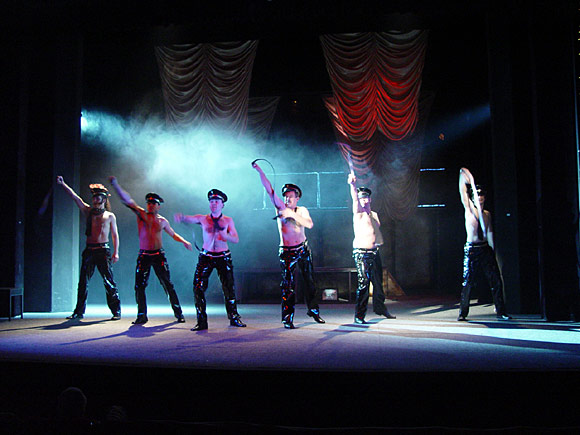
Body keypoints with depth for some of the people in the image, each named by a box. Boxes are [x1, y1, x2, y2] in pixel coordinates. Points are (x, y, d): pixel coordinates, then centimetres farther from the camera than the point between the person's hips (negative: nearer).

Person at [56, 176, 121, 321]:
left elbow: (115, 234, 6)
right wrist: (63, 184, 2)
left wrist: (116, 252, -2)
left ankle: (116, 311, 3)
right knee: (83, 282, 3)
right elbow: (75, 197, 8)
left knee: (109, 282, -4)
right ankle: (79, 312, 12)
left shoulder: (110, 216, 7)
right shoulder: (88, 211, 13)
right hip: (89, 250, 3)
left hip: (103, 250, -3)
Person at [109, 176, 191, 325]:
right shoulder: (141, 214, 3)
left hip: (159, 255, 0)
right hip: (143, 256, 0)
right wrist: (115, 185, -13)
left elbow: (173, 234, 21)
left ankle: (178, 313, 8)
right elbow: (127, 200, -5)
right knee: (139, 286, -2)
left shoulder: (162, 221, 7)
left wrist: (184, 241, 5)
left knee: (168, 285, -1)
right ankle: (142, 316, 10)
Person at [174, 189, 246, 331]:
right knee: (198, 287, -8)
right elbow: (189, 219, -9)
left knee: (229, 287, -1)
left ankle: (234, 318, 15)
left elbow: (236, 239, -2)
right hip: (206, 256, 0)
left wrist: (224, 234, -21)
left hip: (223, 257, 0)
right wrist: (181, 217, -33)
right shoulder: (203, 219, 4)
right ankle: (201, 321, 1)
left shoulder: (228, 220, 4)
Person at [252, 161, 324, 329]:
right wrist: (259, 171, -16)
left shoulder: (302, 210, 4)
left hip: (303, 249, 3)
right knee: (288, 285, -8)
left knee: (310, 281, 11)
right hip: (287, 252, -3)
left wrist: (292, 214, -23)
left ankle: (313, 310, 26)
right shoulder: (280, 207, -1)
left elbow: (309, 224, -14)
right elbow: (268, 188, -9)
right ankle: (287, 318, -3)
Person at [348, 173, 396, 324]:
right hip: (361, 253, -7)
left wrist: (379, 242, 15)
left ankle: (380, 308, 31)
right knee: (363, 284, -10)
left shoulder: (374, 214, 17)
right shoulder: (358, 213, -5)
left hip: (374, 252, 7)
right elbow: (355, 199, -22)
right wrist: (353, 185, -37)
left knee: (378, 282, 14)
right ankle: (359, 316, -5)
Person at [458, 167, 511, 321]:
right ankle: (463, 313, 7)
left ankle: (500, 312, 12)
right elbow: (463, 193, -3)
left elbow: (489, 232, 15)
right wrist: (463, 176, -4)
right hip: (471, 250, -4)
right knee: (468, 282, -3)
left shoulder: (487, 214, 13)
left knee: (496, 280, 2)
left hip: (485, 249, 4)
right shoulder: (469, 210, 4)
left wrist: (492, 249, 10)